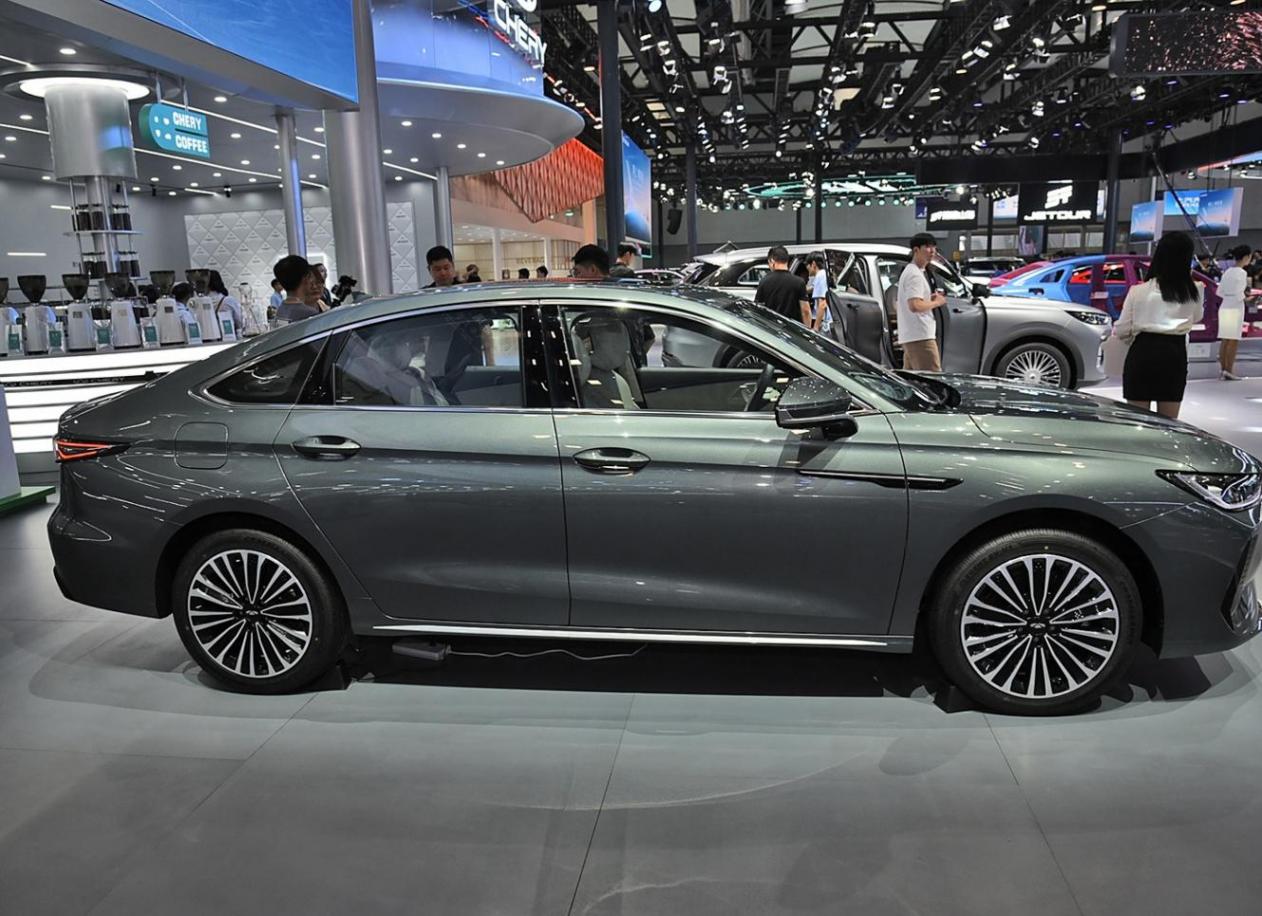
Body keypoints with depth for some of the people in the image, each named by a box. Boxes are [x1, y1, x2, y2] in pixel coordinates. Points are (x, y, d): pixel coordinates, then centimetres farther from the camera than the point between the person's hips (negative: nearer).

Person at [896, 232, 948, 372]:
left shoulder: (909, 271, 20)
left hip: (909, 336, 11)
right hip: (920, 337, -11)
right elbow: (914, 306, -25)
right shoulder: (915, 275, -13)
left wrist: (929, 298, 14)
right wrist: (936, 302, -10)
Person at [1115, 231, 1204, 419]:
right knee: (1168, 422, 10)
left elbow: (1121, 331, -4)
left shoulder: (1138, 291, -8)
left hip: (1142, 354, -2)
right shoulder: (1194, 292, -2)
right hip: (1175, 355, 2)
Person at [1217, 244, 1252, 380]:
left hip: (1224, 307, 7)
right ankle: (1229, 371, -5)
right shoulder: (1242, 273, -11)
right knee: (1234, 341, -4)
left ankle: (1223, 368, 9)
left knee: (1224, 340, 7)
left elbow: (1220, 292, 12)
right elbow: (1239, 295, -16)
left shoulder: (1227, 271, 10)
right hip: (1235, 308, -7)